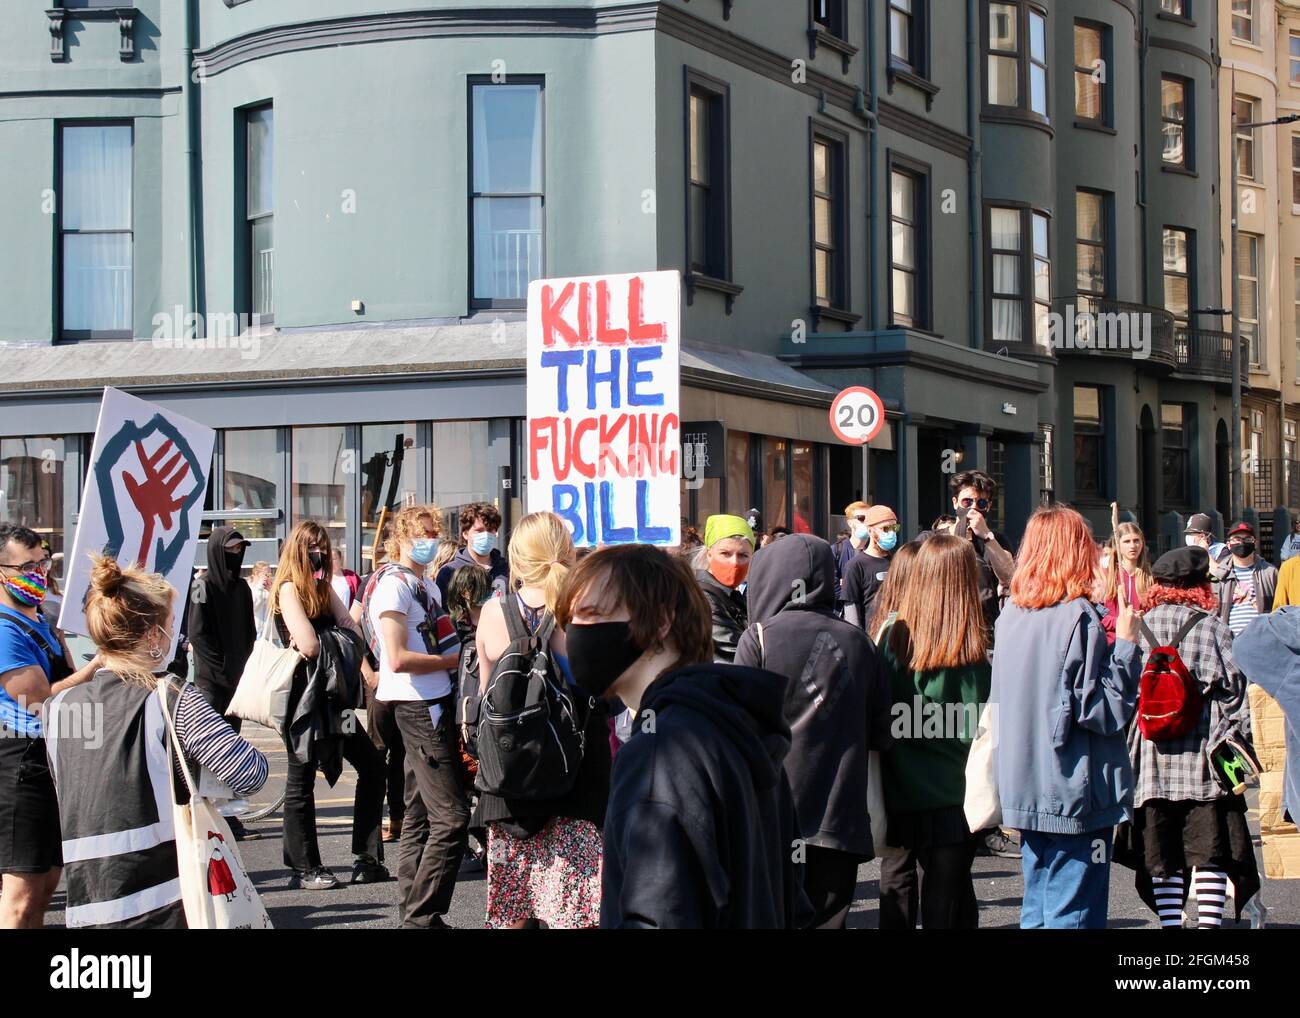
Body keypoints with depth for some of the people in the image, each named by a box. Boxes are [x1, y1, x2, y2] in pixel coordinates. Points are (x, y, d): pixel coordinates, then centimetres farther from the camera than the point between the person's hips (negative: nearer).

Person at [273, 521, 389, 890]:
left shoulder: (322, 588, 15)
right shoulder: (288, 588, -10)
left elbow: (353, 633, 6)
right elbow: (308, 645, -21)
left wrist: (321, 645, -10)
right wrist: (336, 642, -1)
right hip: (302, 695, -8)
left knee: (371, 764, 7)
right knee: (301, 779, 0)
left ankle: (368, 859, 12)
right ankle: (304, 869, 7)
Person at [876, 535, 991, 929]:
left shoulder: (893, 635, -8)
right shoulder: (978, 648, -13)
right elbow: (983, 726, -11)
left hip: (898, 790, 2)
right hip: (950, 793, -2)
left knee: (896, 885, 16)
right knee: (945, 901, 6)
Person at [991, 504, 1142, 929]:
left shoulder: (1010, 615, 6)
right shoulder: (1078, 617, -14)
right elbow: (1105, 710, -16)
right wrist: (1126, 643, -9)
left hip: (1024, 792, 7)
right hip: (1074, 795, -7)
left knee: (1036, 912, 15)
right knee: (1072, 915, -1)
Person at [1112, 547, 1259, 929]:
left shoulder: (1138, 628, 4)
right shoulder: (1212, 627, -3)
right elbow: (1235, 689, -3)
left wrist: (1126, 746, 15)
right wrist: (1239, 740, 5)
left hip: (1152, 757, 3)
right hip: (1204, 754, -2)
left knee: (1162, 855, 8)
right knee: (1210, 848, 1)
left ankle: (1171, 925, 8)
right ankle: (1210, 923, -5)